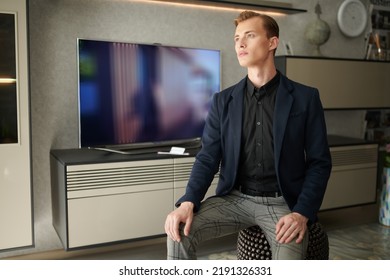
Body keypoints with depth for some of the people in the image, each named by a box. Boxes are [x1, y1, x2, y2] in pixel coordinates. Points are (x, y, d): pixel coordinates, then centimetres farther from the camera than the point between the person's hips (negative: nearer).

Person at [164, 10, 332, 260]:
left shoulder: (305, 98, -2)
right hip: (235, 198, 2)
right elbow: (208, 159, 1)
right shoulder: (223, 101, 4)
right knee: (180, 230, -20)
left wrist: (302, 213, -16)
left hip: (282, 202, -2)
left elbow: (319, 162, -2)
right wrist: (188, 202, -17)